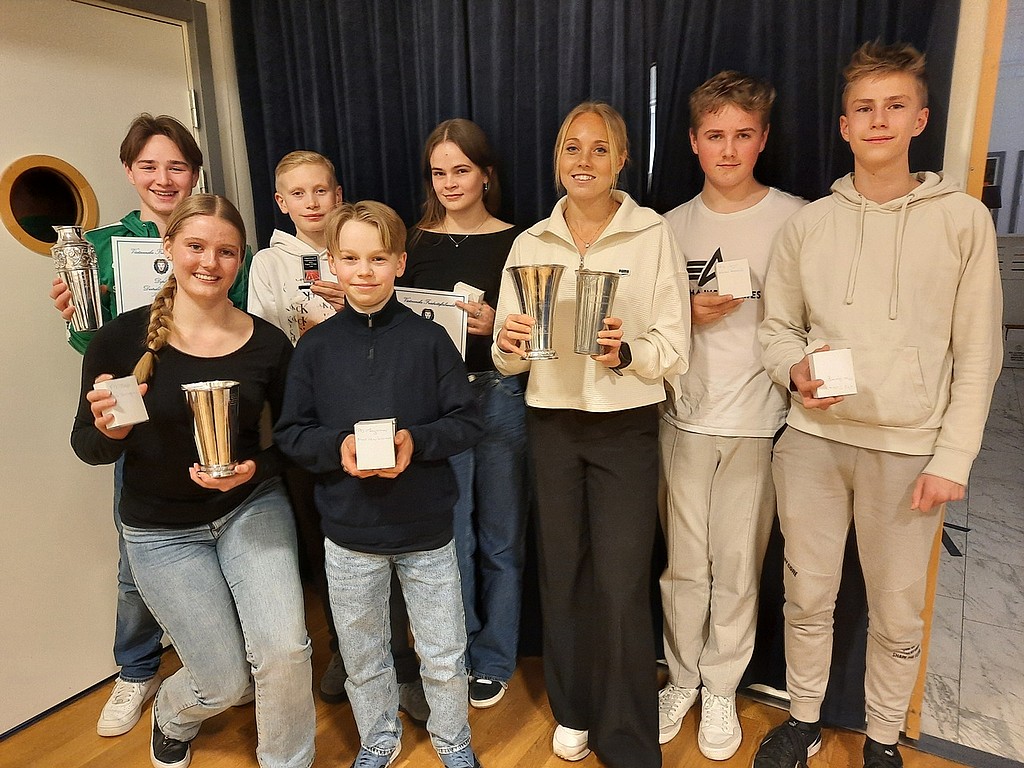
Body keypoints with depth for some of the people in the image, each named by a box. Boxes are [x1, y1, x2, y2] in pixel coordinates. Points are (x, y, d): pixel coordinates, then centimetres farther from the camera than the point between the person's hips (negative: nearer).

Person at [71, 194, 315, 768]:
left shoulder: (267, 343, -11)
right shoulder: (122, 338, -14)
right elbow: (87, 447, -5)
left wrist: (255, 470, -20)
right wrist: (109, 429, -27)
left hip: (253, 507, 1)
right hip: (162, 528, 0)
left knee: (284, 650, -16)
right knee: (223, 683, 5)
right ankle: (173, 715, 46)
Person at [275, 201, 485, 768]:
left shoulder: (428, 339, -8)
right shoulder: (316, 345, -3)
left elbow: (467, 422, -6)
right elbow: (290, 433, -1)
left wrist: (417, 441, -23)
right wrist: (337, 445, -20)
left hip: (427, 528, -1)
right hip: (348, 532, 2)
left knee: (444, 657, 14)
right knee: (362, 656, 20)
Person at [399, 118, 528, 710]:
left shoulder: (516, 242, 1)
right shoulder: (417, 244, 7)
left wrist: (496, 325, -16)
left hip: (501, 396, -1)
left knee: (500, 539, 10)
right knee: (449, 538, 8)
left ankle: (493, 662, 30)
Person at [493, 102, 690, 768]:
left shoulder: (654, 236, -3)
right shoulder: (531, 243, 6)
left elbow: (675, 348, -5)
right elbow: (509, 357, 7)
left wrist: (626, 353, -25)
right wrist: (509, 345, -16)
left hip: (626, 426, -3)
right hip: (551, 425, 3)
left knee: (620, 585, -2)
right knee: (562, 573, 13)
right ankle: (573, 711, 37)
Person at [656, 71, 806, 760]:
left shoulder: (797, 220, -1)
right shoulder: (673, 226, 8)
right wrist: (692, 315, -7)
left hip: (758, 422, -2)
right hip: (686, 418, 2)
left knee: (737, 568, 7)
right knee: (684, 563, 11)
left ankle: (722, 690, 29)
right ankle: (682, 678, 32)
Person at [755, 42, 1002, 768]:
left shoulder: (964, 219, -1)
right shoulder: (808, 223, 4)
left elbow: (978, 354, -2)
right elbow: (777, 326, 9)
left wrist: (952, 458, -7)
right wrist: (797, 369, -12)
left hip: (908, 449, -1)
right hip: (813, 440, 2)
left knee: (897, 614, 10)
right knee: (808, 597, 13)